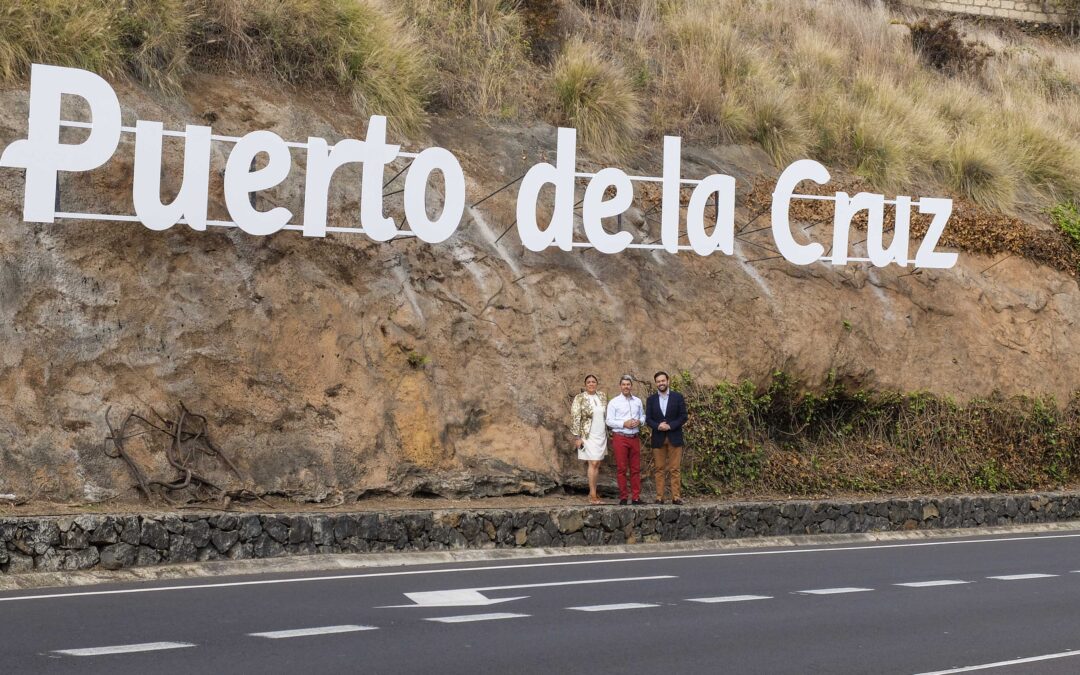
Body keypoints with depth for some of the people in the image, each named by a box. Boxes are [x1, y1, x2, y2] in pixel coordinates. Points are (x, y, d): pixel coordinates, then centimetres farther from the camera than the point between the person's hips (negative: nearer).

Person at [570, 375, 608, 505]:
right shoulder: (580, 398, -7)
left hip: (601, 435, 5)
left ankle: (592, 491, 15)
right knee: (593, 463, -11)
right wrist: (577, 437, -12)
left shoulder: (602, 396, 9)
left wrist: (607, 433, 16)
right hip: (588, 436, -5)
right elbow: (575, 418, -9)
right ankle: (593, 495, -8)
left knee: (597, 464, 7)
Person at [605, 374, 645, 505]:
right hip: (620, 438, -4)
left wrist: (639, 421, -4)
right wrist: (624, 424, -15)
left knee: (635, 469, 4)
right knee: (621, 469, -2)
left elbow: (643, 416, 18)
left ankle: (636, 497, 7)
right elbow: (609, 421, -5)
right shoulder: (614, 402, -1)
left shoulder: (638, 401, 11)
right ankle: (623, 497, 3)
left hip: (634, 438, 4)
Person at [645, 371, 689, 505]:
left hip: (674, 438, -1)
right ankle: (659, 497, 1)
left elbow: (683, 416, 0)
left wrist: (670, 426, -12)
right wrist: (658, 426, -15)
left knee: (675, 469, -3)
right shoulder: (651, 400, 9)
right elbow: (648, 419, 5)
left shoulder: (678, 397, 4)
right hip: (658, 439, 1)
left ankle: (676, 496, -2)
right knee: (659, 469, 1)